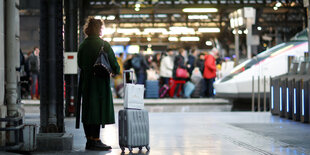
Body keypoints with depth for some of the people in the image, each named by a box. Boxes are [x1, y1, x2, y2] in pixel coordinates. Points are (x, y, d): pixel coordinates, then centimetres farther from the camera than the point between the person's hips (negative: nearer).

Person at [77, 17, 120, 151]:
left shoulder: (83, 45, 6)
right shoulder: (103, 44, -10)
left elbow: (80, 64, 11)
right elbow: (113, 62, -6)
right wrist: (116, 70, 13)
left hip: (86, 81, 6)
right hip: (100, 82, -6)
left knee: (87, 110, 10)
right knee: (98, 109, -3)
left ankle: (89, 140, 15)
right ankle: (95, 141, -3)